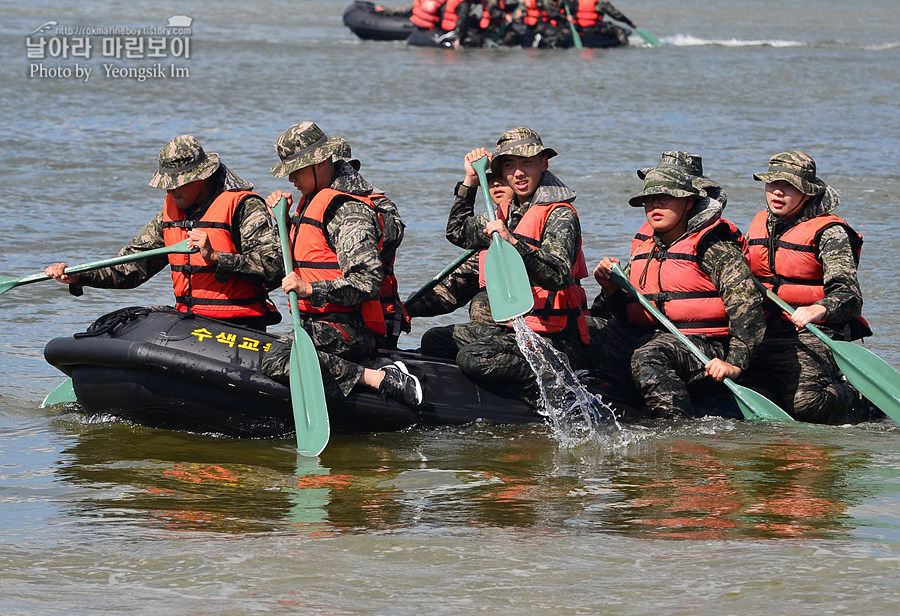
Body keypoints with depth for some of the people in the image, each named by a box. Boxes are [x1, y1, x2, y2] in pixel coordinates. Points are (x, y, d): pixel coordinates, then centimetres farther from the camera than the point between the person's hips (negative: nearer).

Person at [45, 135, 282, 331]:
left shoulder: (244, 207, -9)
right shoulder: (171, 210, 14)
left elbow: (273, 266, -19)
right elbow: (132, 264, 14)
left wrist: (215, 257, -27)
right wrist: (77, 277, 1)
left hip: (239, 327, -7)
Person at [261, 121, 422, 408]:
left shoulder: (348, 211, -13)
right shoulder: (312, 200, 18)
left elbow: (368, 283, -22)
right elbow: (294, 262, 30)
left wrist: (310, 290, -29)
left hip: (351, 329, -10)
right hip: (317, 324, 10)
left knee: (278, 361, -31)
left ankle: (380, 379, -27)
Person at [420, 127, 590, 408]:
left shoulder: (560, 215, -13)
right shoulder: (508, 211, 13)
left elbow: (558, 277, -28)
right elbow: (458, 233, 29)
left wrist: (514, 242, -38)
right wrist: (470, 182, 20)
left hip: (554, 337, -10)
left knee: (473, 358, -28)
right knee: (433, 340, 11)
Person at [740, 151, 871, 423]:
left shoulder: (829, 233, -7)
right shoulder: (759, 225, 14)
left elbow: (848, 295, -21)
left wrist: (818, 309, -40)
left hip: (814, 334, -6)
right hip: (764, 334, 6)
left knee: (805, 403, -29)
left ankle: (860, 398, 4)